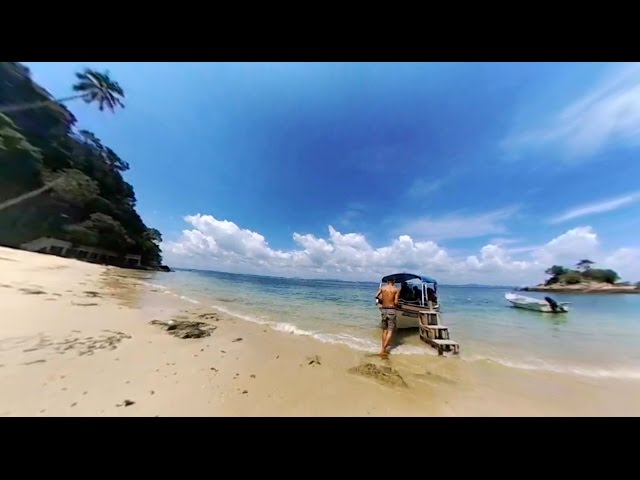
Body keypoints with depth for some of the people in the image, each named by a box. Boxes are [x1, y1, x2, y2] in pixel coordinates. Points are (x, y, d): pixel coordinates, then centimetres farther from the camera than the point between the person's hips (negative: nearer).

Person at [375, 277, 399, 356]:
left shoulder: (382, 288, 5)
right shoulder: (396, 290, -3)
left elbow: (376, 296, -6)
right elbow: (396, 302, -9)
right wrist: (398, 305, 14)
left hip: (383, 310, 3)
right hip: (391, 310, -3)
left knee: (384, 330, 15)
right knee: (390, 331, 1)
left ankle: (383, 349, 18)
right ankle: (383, 349, -6)